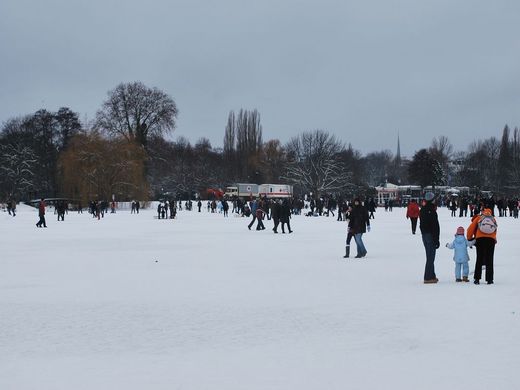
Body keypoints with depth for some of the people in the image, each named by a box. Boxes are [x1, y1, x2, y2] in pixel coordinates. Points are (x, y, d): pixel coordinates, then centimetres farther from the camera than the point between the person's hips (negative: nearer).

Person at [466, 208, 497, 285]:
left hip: (480, 239, -1)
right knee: (489, 260, 5)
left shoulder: (478, 218, 14)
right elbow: (495, 232, 17)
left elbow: (470, 229, 12)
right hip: (491, 240, 1)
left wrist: (469, 238, 23)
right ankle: (489, 279, 2)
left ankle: (477, 279, 0)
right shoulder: (493, 219, 20)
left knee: (479, 260, 4)